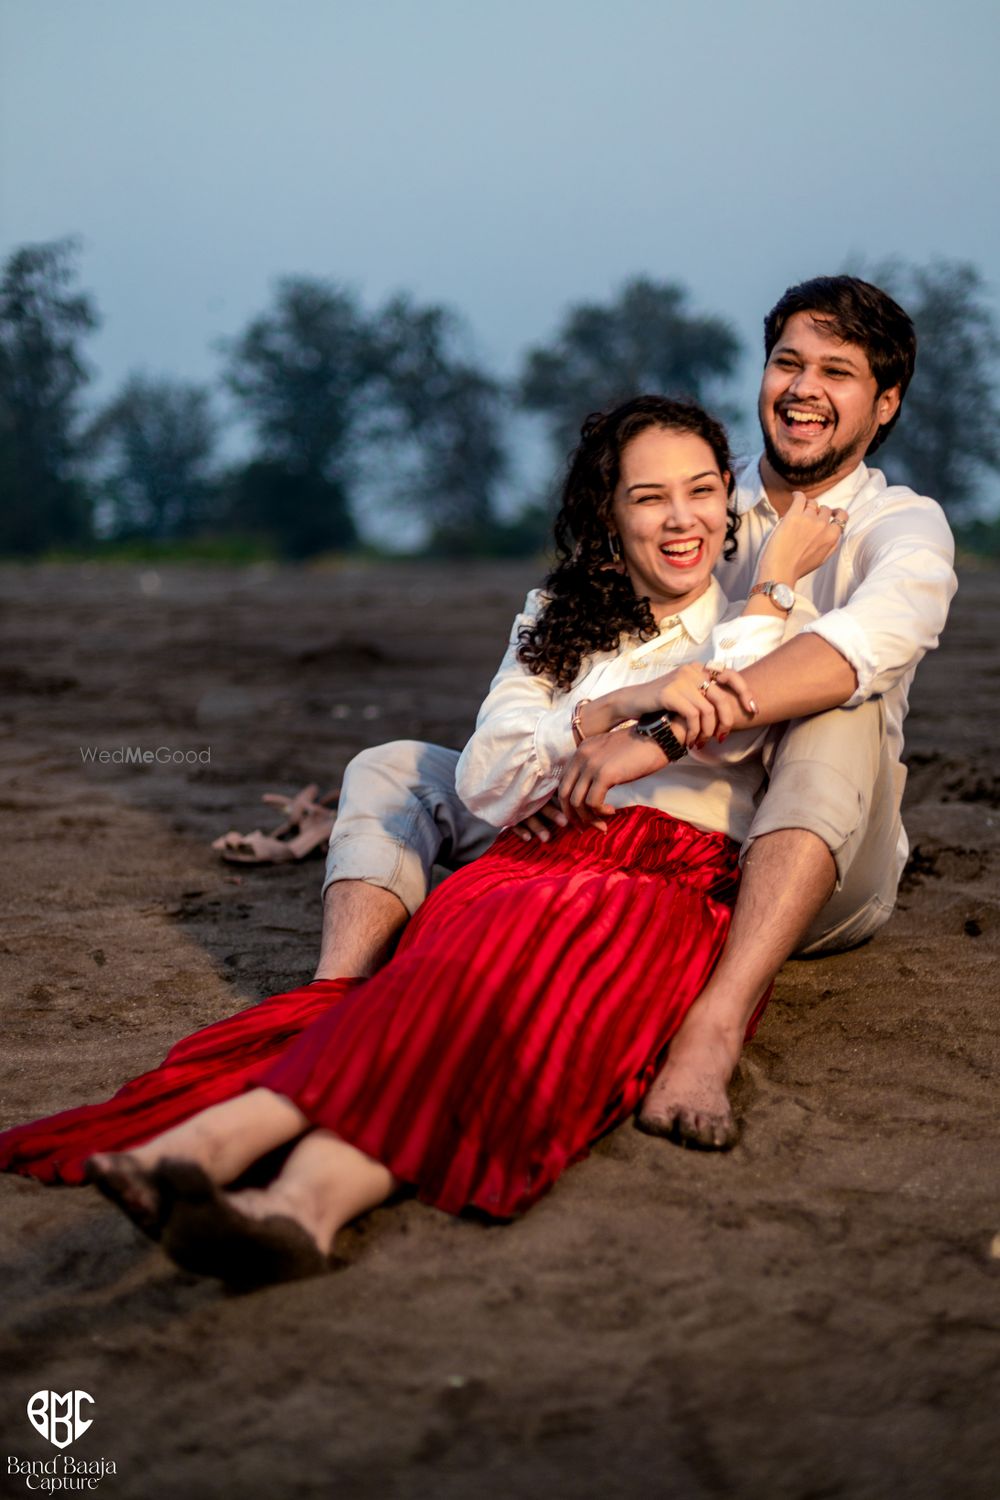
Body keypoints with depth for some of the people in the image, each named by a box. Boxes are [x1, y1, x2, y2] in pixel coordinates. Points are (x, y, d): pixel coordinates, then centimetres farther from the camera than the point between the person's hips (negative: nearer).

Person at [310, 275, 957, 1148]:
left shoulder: (902, 525, -3)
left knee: (843, 708, -35)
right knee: (390, 772, -5)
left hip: (815, 876, -4)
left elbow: (878, 635, -29)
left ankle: (713, 1031, -49)